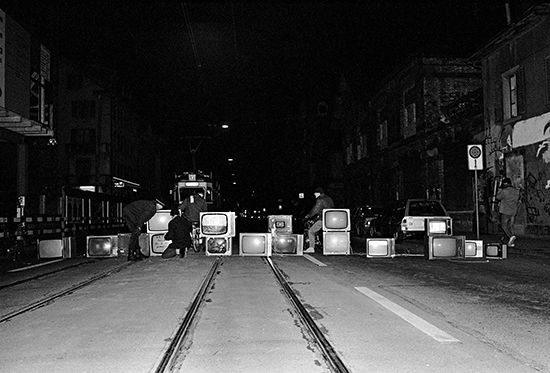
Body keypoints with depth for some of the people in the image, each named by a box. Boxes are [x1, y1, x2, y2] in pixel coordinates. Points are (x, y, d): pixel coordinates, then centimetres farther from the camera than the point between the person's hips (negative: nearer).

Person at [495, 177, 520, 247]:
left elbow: (498, 197, -1)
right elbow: (517, 201, 17)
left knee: (504, 225, 3)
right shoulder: (516, 191, 7)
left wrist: (500, 190, 7)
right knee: (511, 225, 12)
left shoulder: (504, 191, -14)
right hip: (514, 211, 6)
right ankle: (511, 242, 8)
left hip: (505, 211, -6)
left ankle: (511, 236, -20)